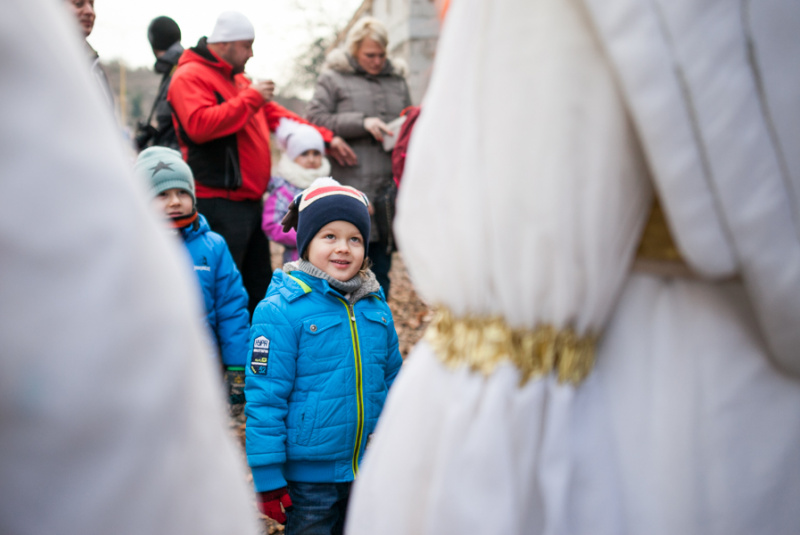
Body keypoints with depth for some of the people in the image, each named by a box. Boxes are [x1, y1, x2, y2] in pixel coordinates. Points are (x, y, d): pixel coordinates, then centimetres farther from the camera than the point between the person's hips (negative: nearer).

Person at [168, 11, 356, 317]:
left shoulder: (238, 80, 21)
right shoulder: (190, 76, -8)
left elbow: (276, 115, 27)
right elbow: (200, 125, -25)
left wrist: (325, 138, 21)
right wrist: (250, 99, -19)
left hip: (250, 201, 10)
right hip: (218, 203, -10)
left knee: (259, 287, 17)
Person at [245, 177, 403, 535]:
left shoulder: (376, 305, 3)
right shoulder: (281, 310, -14)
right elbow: (265, 397, -14)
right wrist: (268, 478, -13)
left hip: (368, 470, 5)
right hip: (307, 475, -5)